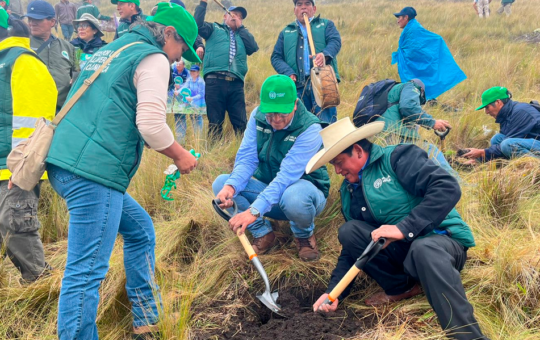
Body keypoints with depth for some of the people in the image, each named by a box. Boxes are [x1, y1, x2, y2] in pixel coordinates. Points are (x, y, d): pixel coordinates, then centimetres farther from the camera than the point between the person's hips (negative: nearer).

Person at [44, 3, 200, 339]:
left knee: (140, 228, 23)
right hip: (93, 172, -10)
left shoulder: (110, 50, 24)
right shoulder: (153, 58, -4)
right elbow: (151, 124, -13)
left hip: (64, 163, 10)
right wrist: (181, 156, 2)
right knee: (87, 270, -8)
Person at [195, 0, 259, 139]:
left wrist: (240, 27, 12)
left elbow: (254, 48, 8)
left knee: (241, 123, -1)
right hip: (215, 81, -3)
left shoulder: (243, 35, 26)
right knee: (215, 122, -1)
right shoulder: (215, 28, 18)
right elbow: (197, 25, 2)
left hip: (236, 84, 3)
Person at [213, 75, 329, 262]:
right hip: (268, 189, 5)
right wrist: (231, 187, -38)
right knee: (221, 183, -17)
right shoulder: (258, 116, -8)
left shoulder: (310, 129, -25)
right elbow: (247, 159, -14)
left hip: (306, 190, -4)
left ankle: (304, 235, -5)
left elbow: (287, 175, -35)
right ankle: (263, 233, -4)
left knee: (293, 197, -41)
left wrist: (254, 210, -46)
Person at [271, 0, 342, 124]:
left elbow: (335, 41, -4)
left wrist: (325, 55, -28)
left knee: (326, 123, -10)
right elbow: (276, 57, 13)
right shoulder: (286, 32, 20)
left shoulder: (326, 25, 14)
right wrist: (288, 73, -7)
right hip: (297, 85, 3)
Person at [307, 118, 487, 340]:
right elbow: (352, 247, 12)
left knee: (423, 249, -41)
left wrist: (404, 228, -28)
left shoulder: (398, 157, -11)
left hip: (441, 239, -6)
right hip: (400, 249, 7)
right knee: (348, 231, -13)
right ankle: (401, 287, 0)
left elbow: (448, 189, -24)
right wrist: (334, 292, -1)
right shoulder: (349, 190, 10)